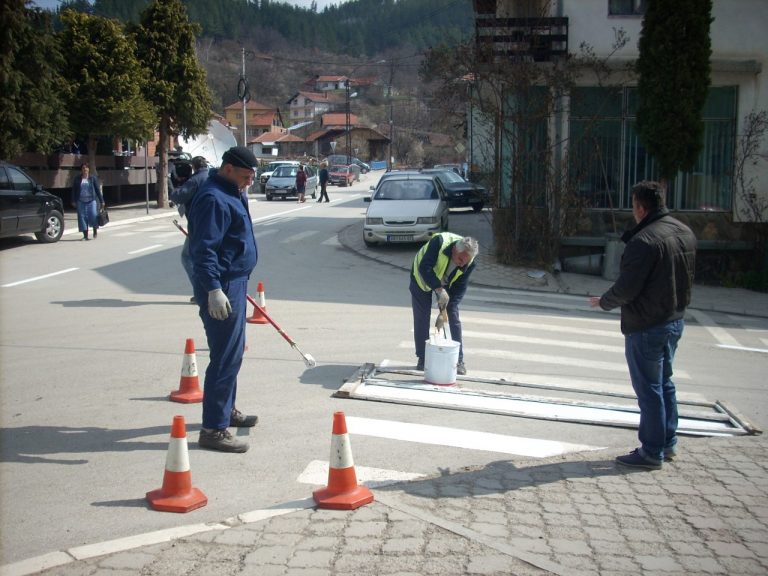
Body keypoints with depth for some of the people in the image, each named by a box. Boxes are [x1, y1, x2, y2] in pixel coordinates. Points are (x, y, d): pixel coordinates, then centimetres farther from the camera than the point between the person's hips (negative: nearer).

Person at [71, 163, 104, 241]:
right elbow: (74, 190, 10)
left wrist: (101, 201, 3)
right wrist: (74, 201, 4)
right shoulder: (77, 180, 7)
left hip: (91, 200, -2)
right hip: (81, 201, 2)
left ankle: (95, 230, 18)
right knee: (82, 217, 0)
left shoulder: (93, 178, 4)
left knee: (93, 216, -12)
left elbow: (98, 190, 5)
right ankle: (85, 235, 8)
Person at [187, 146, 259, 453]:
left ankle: (226, 410, 36)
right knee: (226, 357, -10)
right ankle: (213, 429, -5)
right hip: (221, 287, -11)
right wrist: (214, 289, -30)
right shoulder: (214, 199, -18)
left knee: (233, 352, 21)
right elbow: (204, 248, -25)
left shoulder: (231, 194, 15)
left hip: (233, 283, 11)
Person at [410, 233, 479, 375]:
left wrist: (444, 312, -26)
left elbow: (460, 288, -20)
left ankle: (459, 360, 3)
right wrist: (439, 290, -48)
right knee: (421, 318, -2)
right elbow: (425, 268, -40)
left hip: (446, 282, 3)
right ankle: (422, 360, 8)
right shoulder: (439, 242, -39)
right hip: (422, 278, -2)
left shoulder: (469, 263, -25)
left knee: (453, 317, -4)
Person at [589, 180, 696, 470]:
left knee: (649, 389, 1)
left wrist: (603, 302, -3)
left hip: (646, 326, -9)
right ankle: (668, 443, 29)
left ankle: (652, 452, 11)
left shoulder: (644, 241, -23)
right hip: (675, 320, 9)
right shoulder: (685, 233, 5)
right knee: (664, 382, 20)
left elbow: (626, 289, -21)